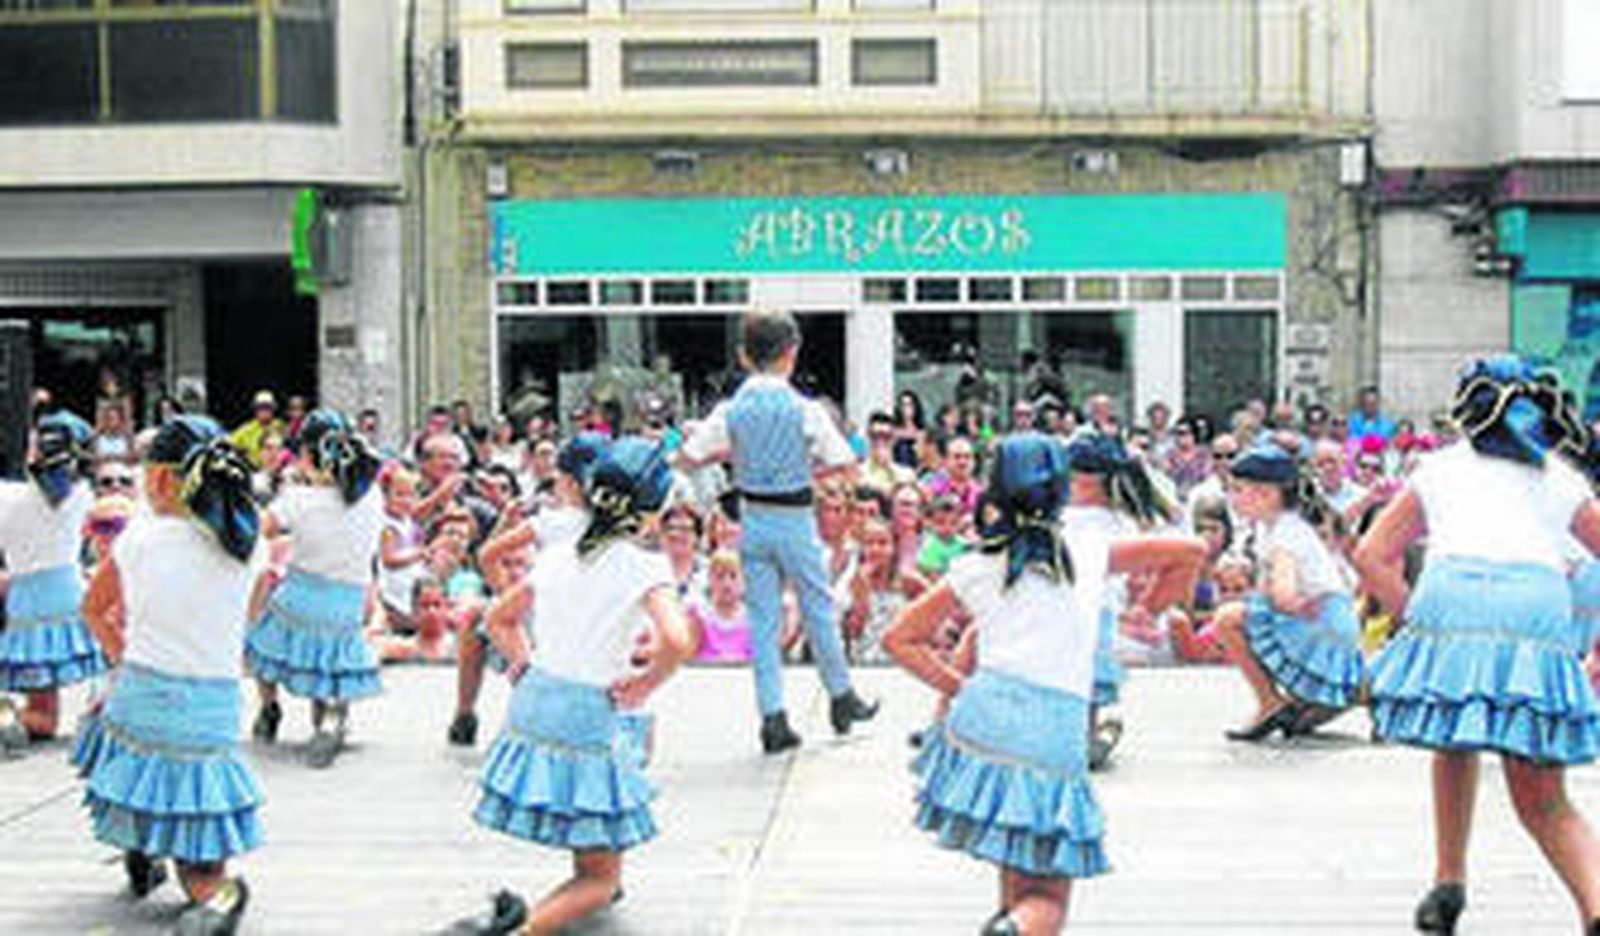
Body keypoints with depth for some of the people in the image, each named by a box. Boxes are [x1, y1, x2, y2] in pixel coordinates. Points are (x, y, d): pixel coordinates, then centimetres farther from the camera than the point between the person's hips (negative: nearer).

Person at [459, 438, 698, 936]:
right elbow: (678, 641, -24)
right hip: (586, 722, -7)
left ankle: (603, 884, 49)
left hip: (529, 708, 7)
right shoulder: (645, 563, -10)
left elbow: (499, 618, 21)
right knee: (600, 878, 4)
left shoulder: (557, 555, 8)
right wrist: (642, 688, -10)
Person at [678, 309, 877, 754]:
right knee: (818, 610, 14)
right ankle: (842, 699, 28)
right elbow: (845, 462, -10)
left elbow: (688, 456, -4)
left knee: (763, 619, 7)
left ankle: (773, 718, 6)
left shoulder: (730, 410, -6)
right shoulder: (805, 409, -13)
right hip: (795, 520, -2)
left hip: (753, 521, 2)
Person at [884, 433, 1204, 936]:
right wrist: (1144, 614, 35)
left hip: (984, 715, 1)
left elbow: (899, 638, 15)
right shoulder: (1090, 550, 14)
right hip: (1060, 730, -1)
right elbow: (1188, 553, 23)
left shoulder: (975, 569, 13)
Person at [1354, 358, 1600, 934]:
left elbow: (1371, 555, 19)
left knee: (1455, 741, 27)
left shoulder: (1441, 468, 27)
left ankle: (1449, 882, 26)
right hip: (1541, 613, 1)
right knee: (1542, 800, 4)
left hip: (1453, 599, -1)